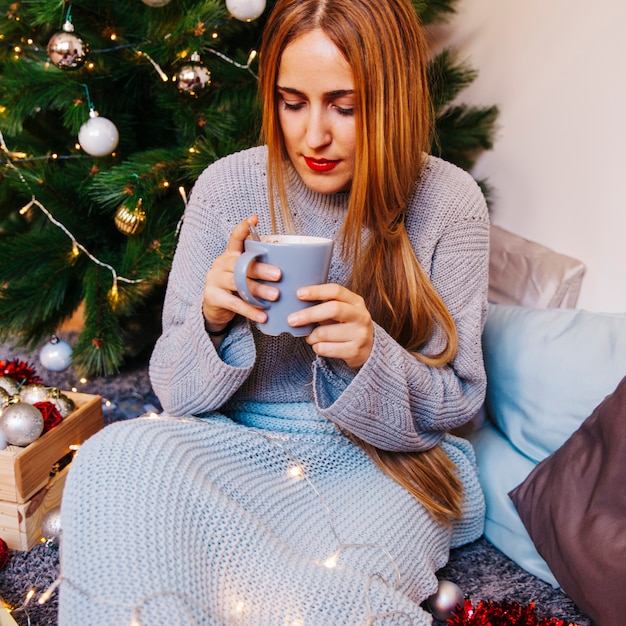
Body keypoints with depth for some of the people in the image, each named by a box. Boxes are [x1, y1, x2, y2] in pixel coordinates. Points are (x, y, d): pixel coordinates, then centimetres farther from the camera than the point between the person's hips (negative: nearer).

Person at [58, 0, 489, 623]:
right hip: (237, 438, 3)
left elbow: (454, 403, -4)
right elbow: (173, 387, -1)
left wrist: (372, 356, -26)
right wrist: (212, 319, -24)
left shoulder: (448, 202, -8)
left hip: (386, 460, -2)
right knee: (112, 459, -27)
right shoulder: (227, 186, -5)